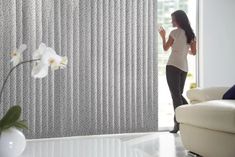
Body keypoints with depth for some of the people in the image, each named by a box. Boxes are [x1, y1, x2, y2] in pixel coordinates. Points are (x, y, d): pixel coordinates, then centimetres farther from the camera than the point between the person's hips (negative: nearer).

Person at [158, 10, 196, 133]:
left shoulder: (175, 32, -6)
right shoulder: (191, 34, 11)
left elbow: (165, 48, 3)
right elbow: (193, 52, 12)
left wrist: (163, 36, 19)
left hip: (173, 65, -6)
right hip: (184, 67, 6)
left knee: (175, 94, -5)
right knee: (179, 94, 17)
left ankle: (178, 123, -7)